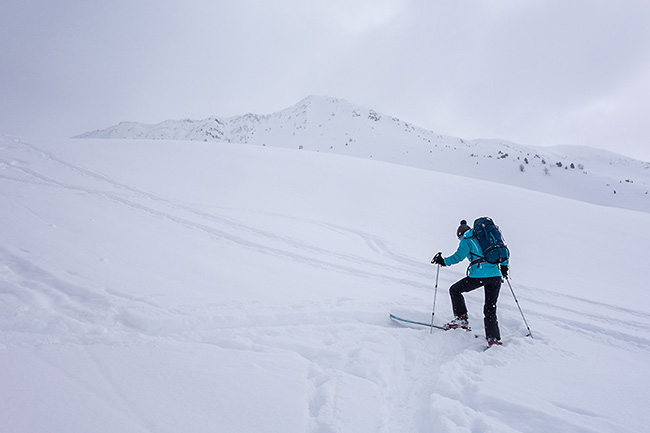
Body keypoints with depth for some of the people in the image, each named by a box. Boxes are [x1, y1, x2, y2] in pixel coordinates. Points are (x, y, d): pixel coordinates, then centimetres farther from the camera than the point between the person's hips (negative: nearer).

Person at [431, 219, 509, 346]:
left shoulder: (466, 239, 6)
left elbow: (459, 256, -7)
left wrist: (443, 261, 6)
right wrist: (504, 266, 35)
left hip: (478, 276, -6)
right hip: (496, 275, 6)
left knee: (455, 290, 16)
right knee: (490, 309, 14)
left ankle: (462, 318, 8)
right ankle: (494, 338, 6)